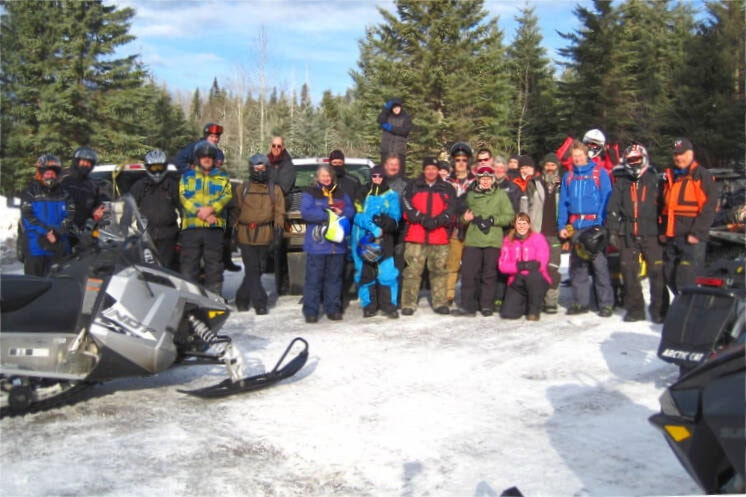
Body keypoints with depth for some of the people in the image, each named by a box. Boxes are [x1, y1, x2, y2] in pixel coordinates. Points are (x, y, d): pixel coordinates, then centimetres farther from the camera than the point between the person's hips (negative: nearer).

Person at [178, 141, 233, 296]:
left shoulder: (222, 177, 15)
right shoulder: (187, 176, 14)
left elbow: (227, 195, -1)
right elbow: (183, 197, 0)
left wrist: (211, 208, -19)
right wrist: (200, 213, -15)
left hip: (215, 226, 0)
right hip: (191, 225, 0)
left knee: (214, 264, 2)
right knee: (189, 264, 0)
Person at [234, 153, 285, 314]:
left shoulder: (275, 189, 9)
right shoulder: (243, 189, 9)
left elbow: (279, 212, 5)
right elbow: (235, 210, 10)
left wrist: (278, 230, -6)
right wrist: (234, 231, 5)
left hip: (264, 236, 1)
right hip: (246, 235, -1)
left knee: (257, 270, 9)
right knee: (252, 270, -7)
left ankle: (242, 299, 24)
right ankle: (260, 302, -5)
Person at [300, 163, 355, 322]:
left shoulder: (341, 193, 16)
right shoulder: (310, 193, 0)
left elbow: (351, 210, 9)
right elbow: (306, 212, -13)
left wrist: (341, 212, -13)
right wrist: (328, 215, -16)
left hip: (337, 244, 4)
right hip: (316, 244, -4)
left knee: (334, 278, 9)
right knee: (314, 278, -3)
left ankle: (333, 309, 17)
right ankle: (310, 311, 2)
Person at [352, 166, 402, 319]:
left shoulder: (392, 196, 11)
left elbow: (395, 218, 1)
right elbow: (358, 216, -1)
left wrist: (386, 222, -21)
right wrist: (373, 227, -15)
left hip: (384, 240, -1)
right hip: (364, 240, 1)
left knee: (387, 272, -9)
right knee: (365, 273, 2)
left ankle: (389, 305, 0)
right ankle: (369, 305, 12)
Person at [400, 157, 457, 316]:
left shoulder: (447, 189, 15)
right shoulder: (412, 186, 12)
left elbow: (450, 211, 3)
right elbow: (407, 207, 0)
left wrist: (437, 221, -14)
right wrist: (422, 219, -14)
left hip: (439, 237, 1)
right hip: (415, 236, -1)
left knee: (439, 270, 3)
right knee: (412, 270, -4)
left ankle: (440, 303, 12)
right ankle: (408, 304, 0)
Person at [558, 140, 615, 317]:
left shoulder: (600, 173, 2)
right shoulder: (568, 177, 15)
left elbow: (606, 199, -3)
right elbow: (563, 203, 14)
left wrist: (600, 223, -13)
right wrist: (562, 226, 4)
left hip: (595, 225, -4)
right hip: (575, 227, 5)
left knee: (599, 264, -7)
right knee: (577, 266, 8)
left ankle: (606, 303, -1)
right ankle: (580, 302, 16)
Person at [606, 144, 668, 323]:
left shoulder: (655, 180, 7)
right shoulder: (621, 184, 14)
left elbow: (663, 206, 5)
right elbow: (613, 209, 11)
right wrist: (613, 231, 4)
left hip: (651, 234, -3)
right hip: (627, 235, 3)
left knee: (657, 272, -6)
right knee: (629, 272, 4)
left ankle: (659, 310, -1)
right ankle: (635, 309, 12)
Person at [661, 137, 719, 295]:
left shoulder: (702, 176, -3)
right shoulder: (669, 177, 18)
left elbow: (709, 207, -10)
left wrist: (696, 233, -16)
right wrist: (662, 231, 14)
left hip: (692, 239, -7)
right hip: (670, 239, 7)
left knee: (685, 283, -13)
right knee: (670, 280, 10)